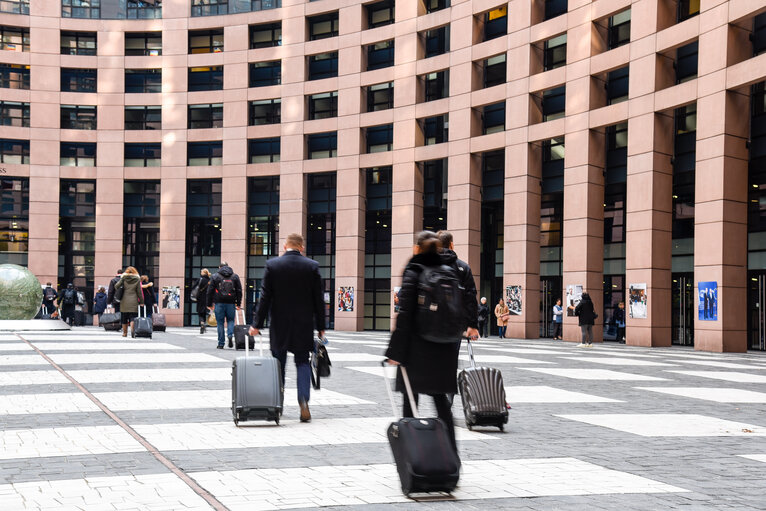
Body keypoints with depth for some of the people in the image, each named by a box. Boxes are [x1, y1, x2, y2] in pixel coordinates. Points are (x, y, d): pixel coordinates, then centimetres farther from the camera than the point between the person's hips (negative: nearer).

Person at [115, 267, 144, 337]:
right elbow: (139, 291, 2)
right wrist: (141, 302, 7)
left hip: (124, 301, 1)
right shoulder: (137, 279, 2)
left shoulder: (124, 277, 2)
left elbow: (116, 286, -8)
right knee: (133, 318, -2)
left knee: (124, 318, 10)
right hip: (133, 301, -1)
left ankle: (125, 333, 15)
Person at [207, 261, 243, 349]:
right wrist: (238, 303, 10)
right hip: (231, 303, 1)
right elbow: (239, 291, 7)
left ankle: (221, 344, 5)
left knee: (220, 322, 4)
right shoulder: (235, 276, 9)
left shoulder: (215, 277, 3)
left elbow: (210, 291, 2)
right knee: (231, 320, 13)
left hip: (219, 303, -1)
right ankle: (230, 335, -14)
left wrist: (209, 304, 7)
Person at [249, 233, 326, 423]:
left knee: (278, 364, 12)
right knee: (302, 362, 7)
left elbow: (265, 297, -6)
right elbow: (318, 299, -1)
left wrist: (257, 324, -1)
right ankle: (303, 402, -9)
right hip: (304, 325, 0)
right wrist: (320, 327, 5)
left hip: (279, 325, 0)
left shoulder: (272, 265, -5)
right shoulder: (312, 266, -3)